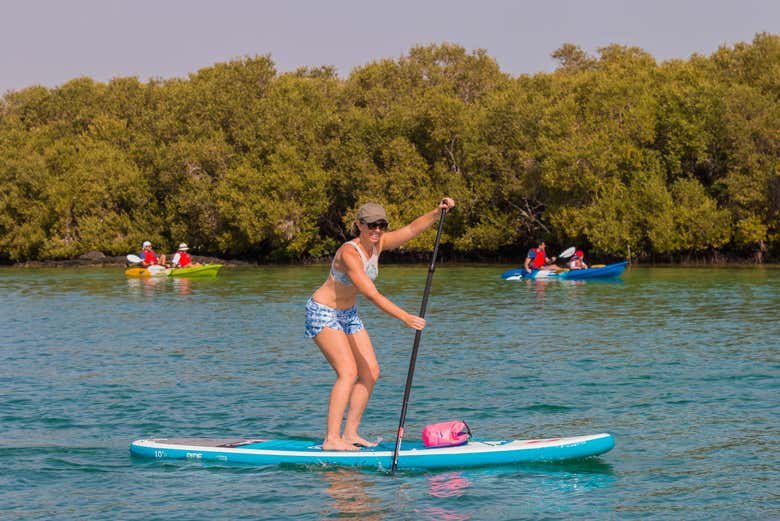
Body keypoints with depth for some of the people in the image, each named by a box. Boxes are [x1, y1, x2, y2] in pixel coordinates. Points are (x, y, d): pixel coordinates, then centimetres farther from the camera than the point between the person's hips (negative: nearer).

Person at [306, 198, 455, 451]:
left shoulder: (378, 244, -4)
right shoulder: (349, 253, -29)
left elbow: (413, 228, -9)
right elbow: (372, 294, -35)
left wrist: (438, 212, -26)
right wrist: (404, 317, -41)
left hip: (348, 314, 9)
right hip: (323, 313, -9)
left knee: (370, 371, 2)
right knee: (348, 371, -20)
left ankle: (350, 433, 7)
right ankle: (331, 439, -22)